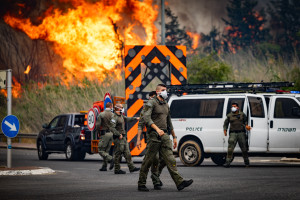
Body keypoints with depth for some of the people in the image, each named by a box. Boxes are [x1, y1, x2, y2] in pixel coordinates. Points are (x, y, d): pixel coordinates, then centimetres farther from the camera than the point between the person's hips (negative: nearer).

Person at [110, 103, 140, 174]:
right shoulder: (114, 117, -15)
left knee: (127, 153, 8)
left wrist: (135, 118, 32)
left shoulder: (121, 116, 14)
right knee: (118, 154, -4)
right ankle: (117, 169, 1)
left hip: (123, 138, 10)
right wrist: (119, 134, -23)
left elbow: (127, 119, 33)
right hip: (118, 139, -10)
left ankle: (131, 167, 9)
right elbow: (112, 128, -23)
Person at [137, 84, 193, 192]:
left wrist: (174, 137, 25)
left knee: (170, 160, -3)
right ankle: (141, 184, 8)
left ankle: (179, 182, -13)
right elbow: (147, 118, -18)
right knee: (148, 161, -1)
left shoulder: (166, 105, 20)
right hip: (154, 135, -6)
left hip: (164, 135, 6)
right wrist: (157, 129, -31)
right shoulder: (151, 103, -4)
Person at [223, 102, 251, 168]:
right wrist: (225, 130, -2)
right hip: (233, 133, -1)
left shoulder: (242, 114, 11)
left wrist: (246, 126, -2)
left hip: (241, 133, 1)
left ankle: (246, 161, 24)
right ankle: (228, 162, -16)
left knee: (244, 148, 7)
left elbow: (245, 121, 20)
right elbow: (225, 124, 14)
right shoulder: (229, 116, 9)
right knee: (230, 148, -14)